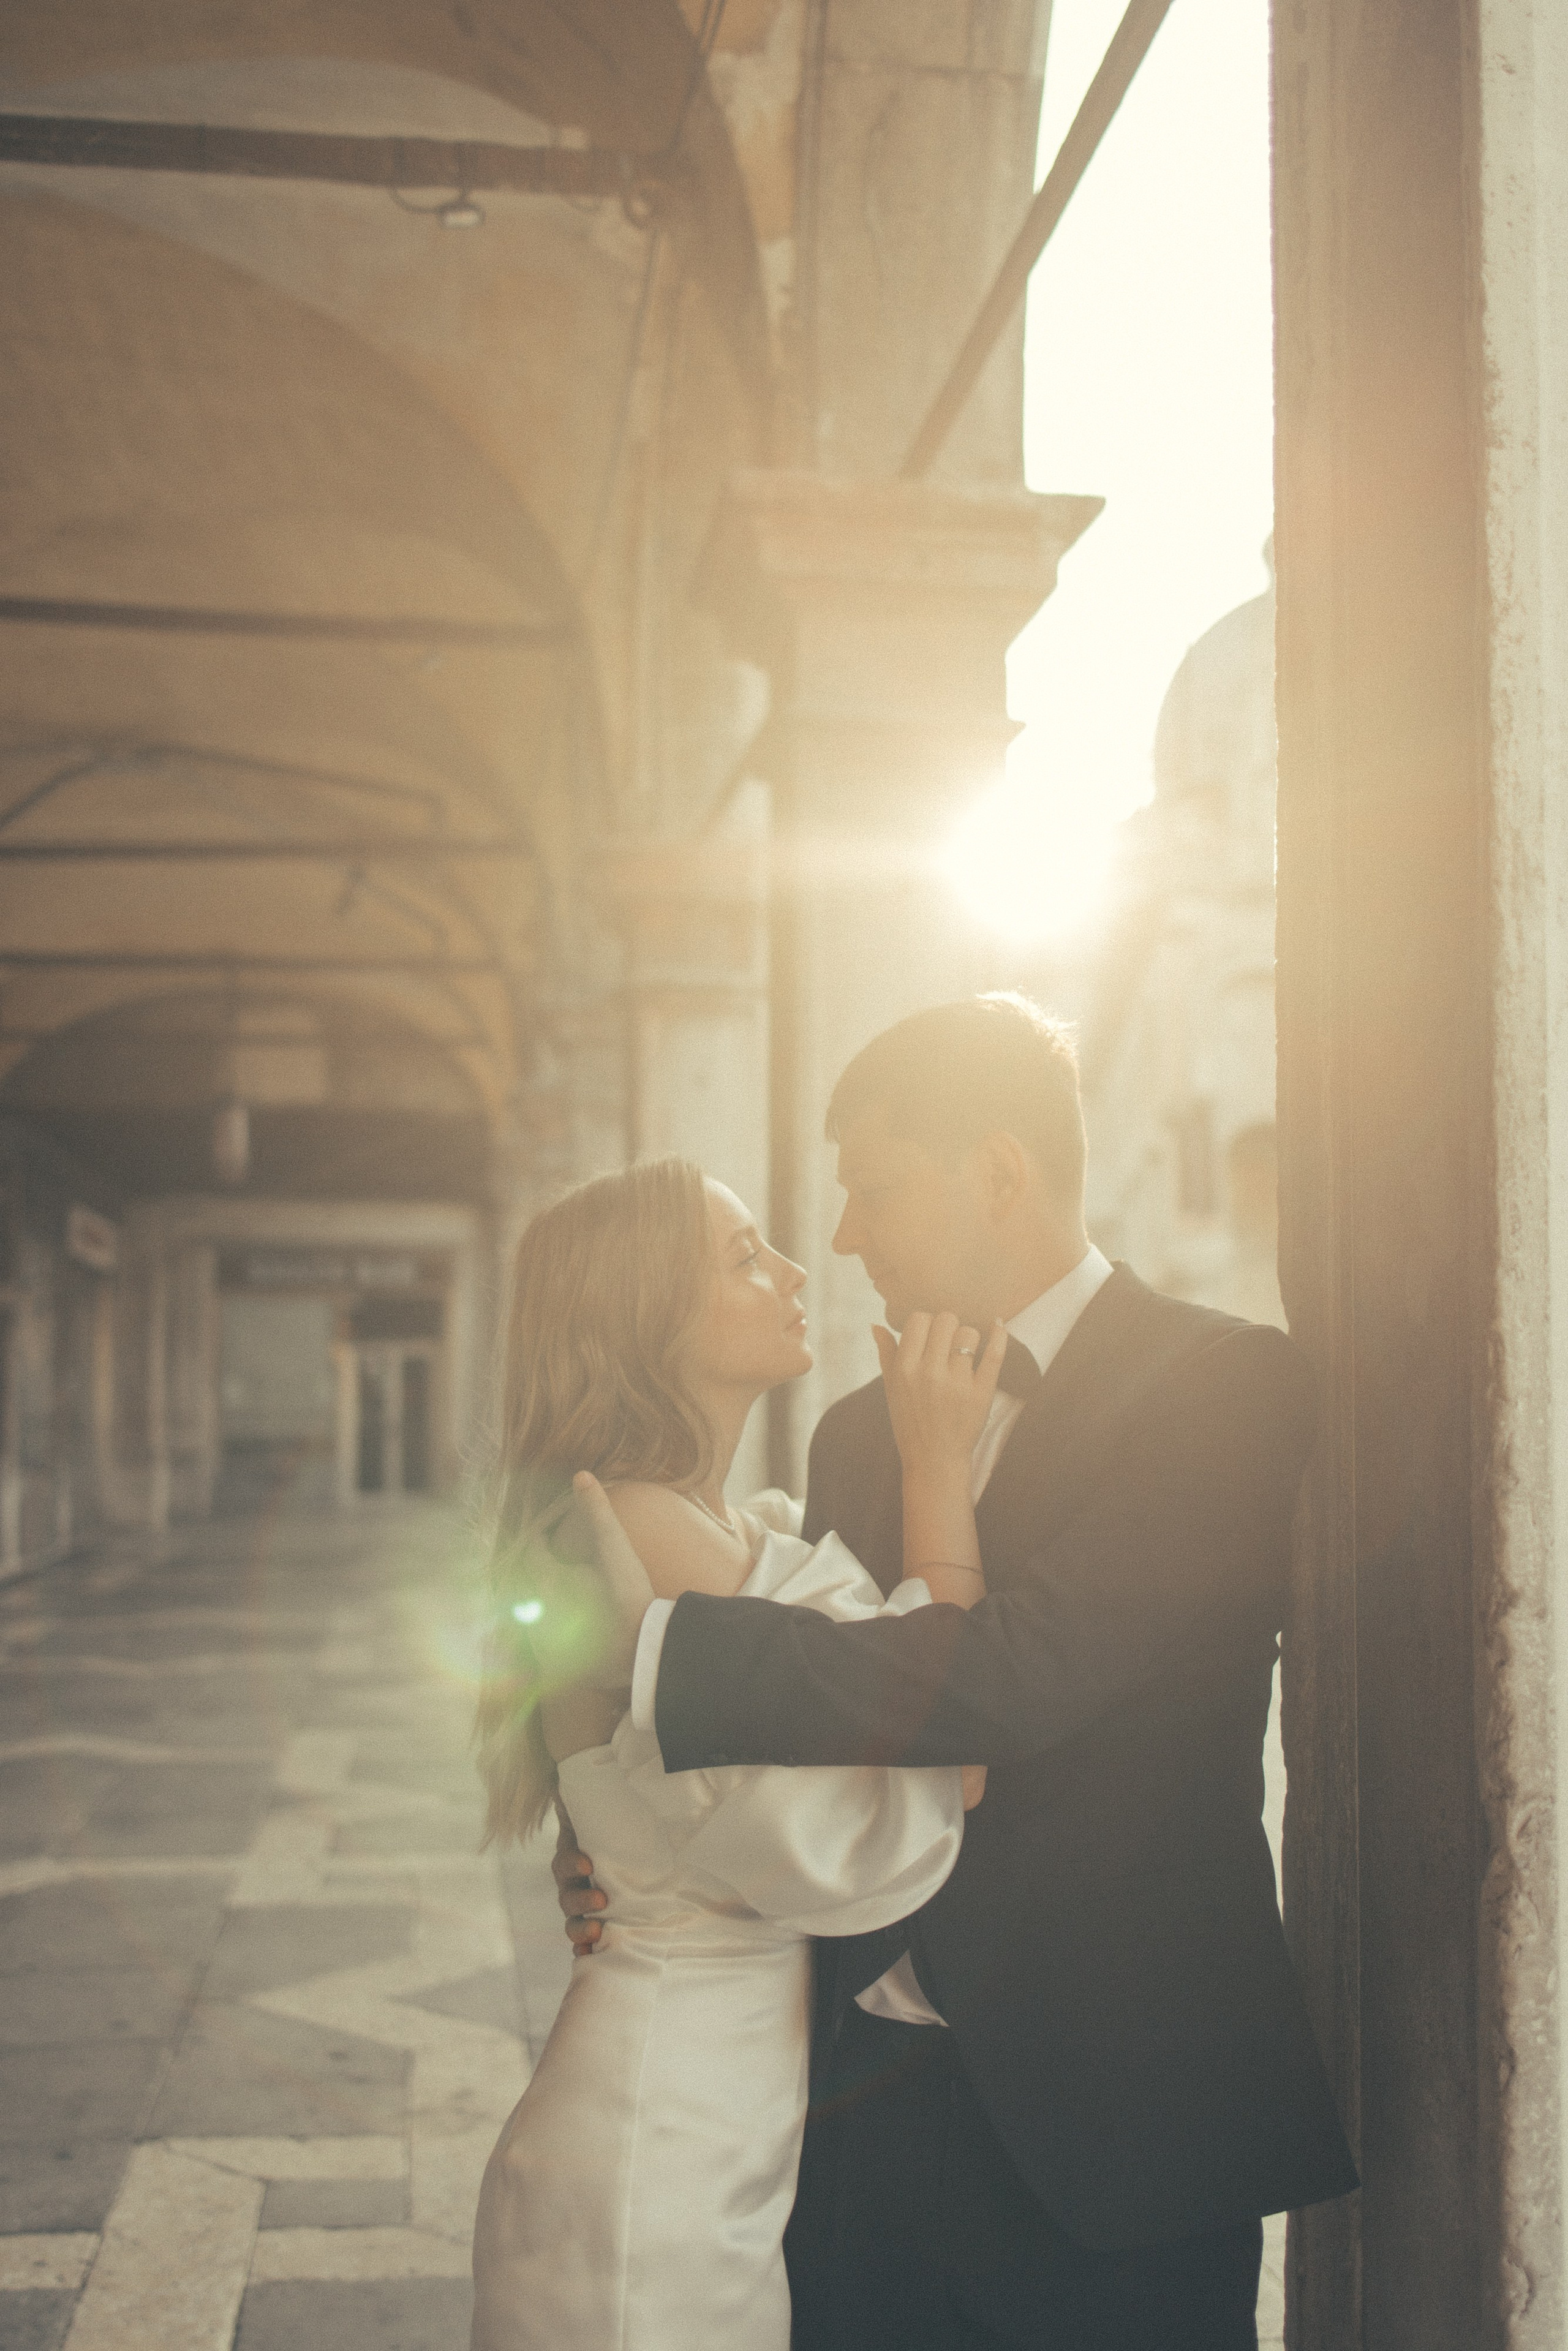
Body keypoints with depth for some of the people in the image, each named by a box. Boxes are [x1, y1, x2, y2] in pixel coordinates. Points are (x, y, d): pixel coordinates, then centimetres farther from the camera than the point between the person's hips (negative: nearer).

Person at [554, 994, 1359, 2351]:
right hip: (865, 2090, 6)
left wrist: (656, 1639, -24)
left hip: (1102, 2121, -5)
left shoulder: (1225, 1387, -13)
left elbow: (1018, 1674, -26)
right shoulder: (860, 1431, 10)